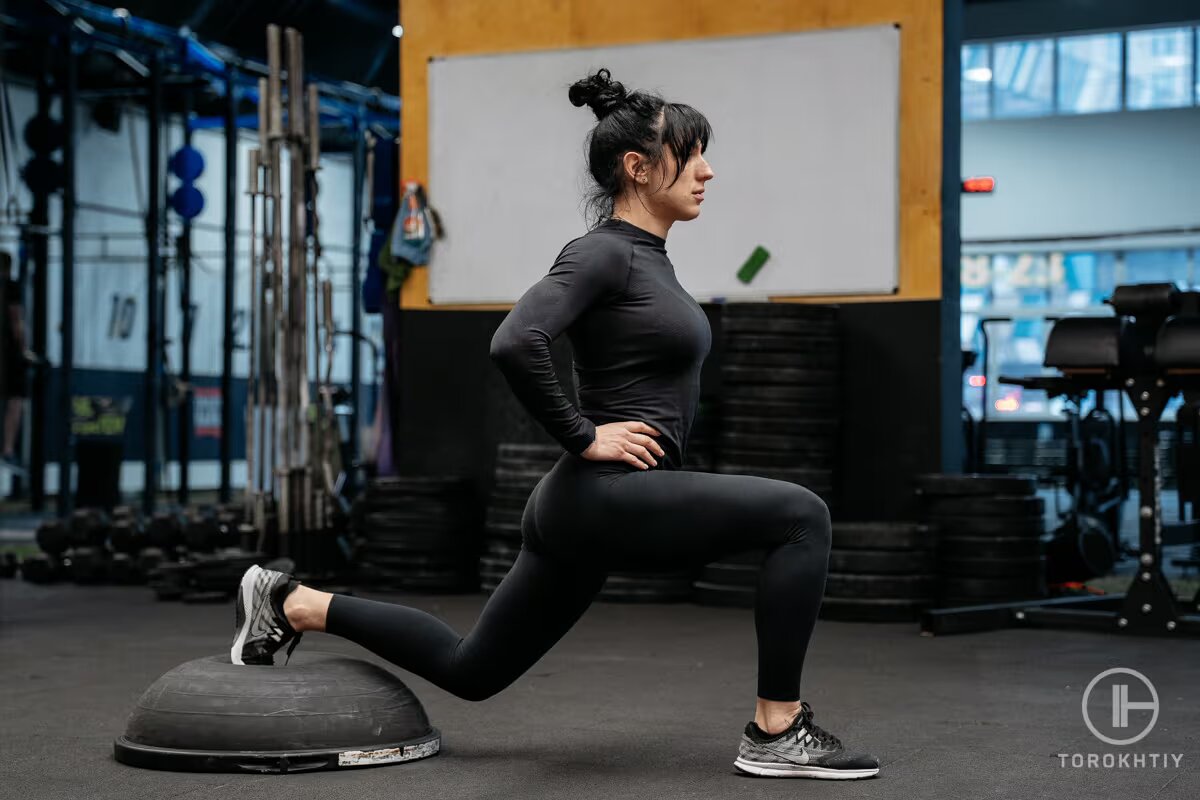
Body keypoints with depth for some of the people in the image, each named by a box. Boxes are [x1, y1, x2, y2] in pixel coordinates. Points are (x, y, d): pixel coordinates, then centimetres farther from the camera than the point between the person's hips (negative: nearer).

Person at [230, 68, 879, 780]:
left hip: (597, 509, 10)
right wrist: (584, 437, -19)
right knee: (800, 516, -18)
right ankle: (777, 732, -10)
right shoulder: (605, 251, -13)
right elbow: (517, 343, -27)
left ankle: (296, 605, 25)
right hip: (603, 497, -10)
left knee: (468, 669, 17)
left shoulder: (646, 256, 15)